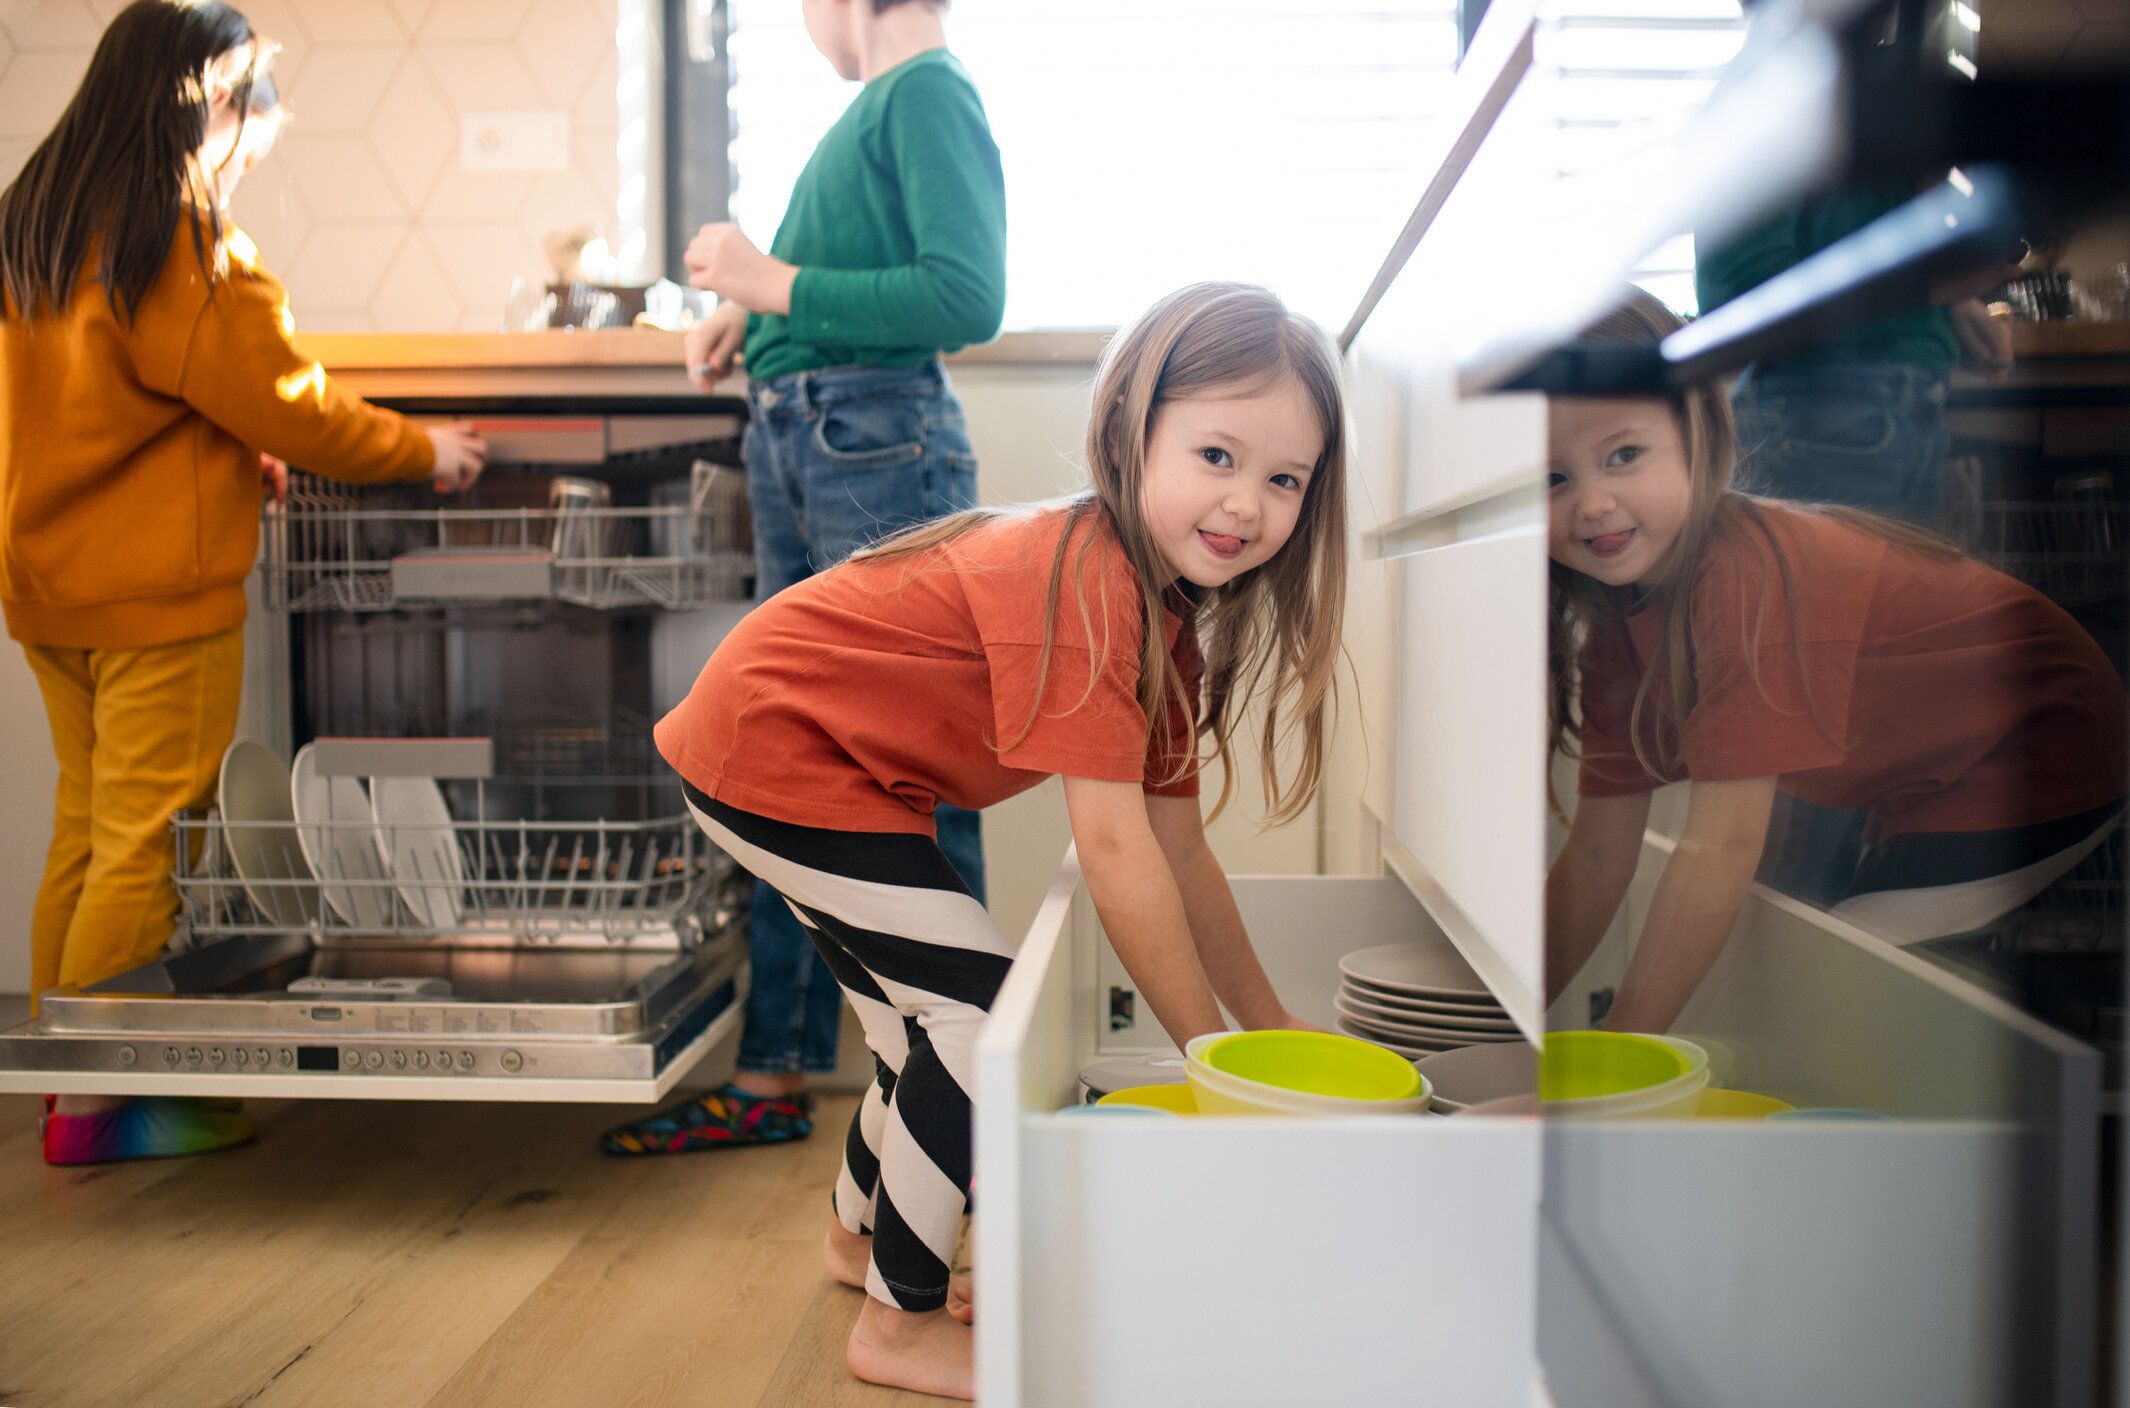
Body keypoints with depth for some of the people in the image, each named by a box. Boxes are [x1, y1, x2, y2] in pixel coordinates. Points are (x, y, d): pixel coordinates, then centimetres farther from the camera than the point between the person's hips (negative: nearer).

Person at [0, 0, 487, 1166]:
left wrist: (241, 460, 19)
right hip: (156, 589, -9)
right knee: (145, 847, -2)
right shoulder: (182, 240, -15)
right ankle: (98, 1103, 4)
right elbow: (282, 401, -11)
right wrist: (423, 452, 1)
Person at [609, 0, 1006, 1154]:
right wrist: (752, 312, 10)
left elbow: (966, 299, -19)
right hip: (795, 446, 10)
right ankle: (773, 1076, 23)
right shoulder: (875, 105, 18)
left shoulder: (931, 93, -8)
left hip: (880, 447, -10)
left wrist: (779, 285, -15)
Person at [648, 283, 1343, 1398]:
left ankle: (864, 1232, 47)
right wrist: (1217, 1056, -21)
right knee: (987, 1010, -12)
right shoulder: (1087, 580, -29)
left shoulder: (1164, 614, 1)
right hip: (772, 746, -10)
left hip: (831, 760, 10)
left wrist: (1270, 1025, 7)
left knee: (937, 1012, 22)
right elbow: (1115, 853, -30)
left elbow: (1178, 850, 6)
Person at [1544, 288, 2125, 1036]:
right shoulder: (1611, 622, -9)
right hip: (1918, 784, 8)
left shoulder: (1748, 575, -34)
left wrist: (1619, 1047, -36)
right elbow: (1596, 854, -6)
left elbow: (1723, 847, -37)